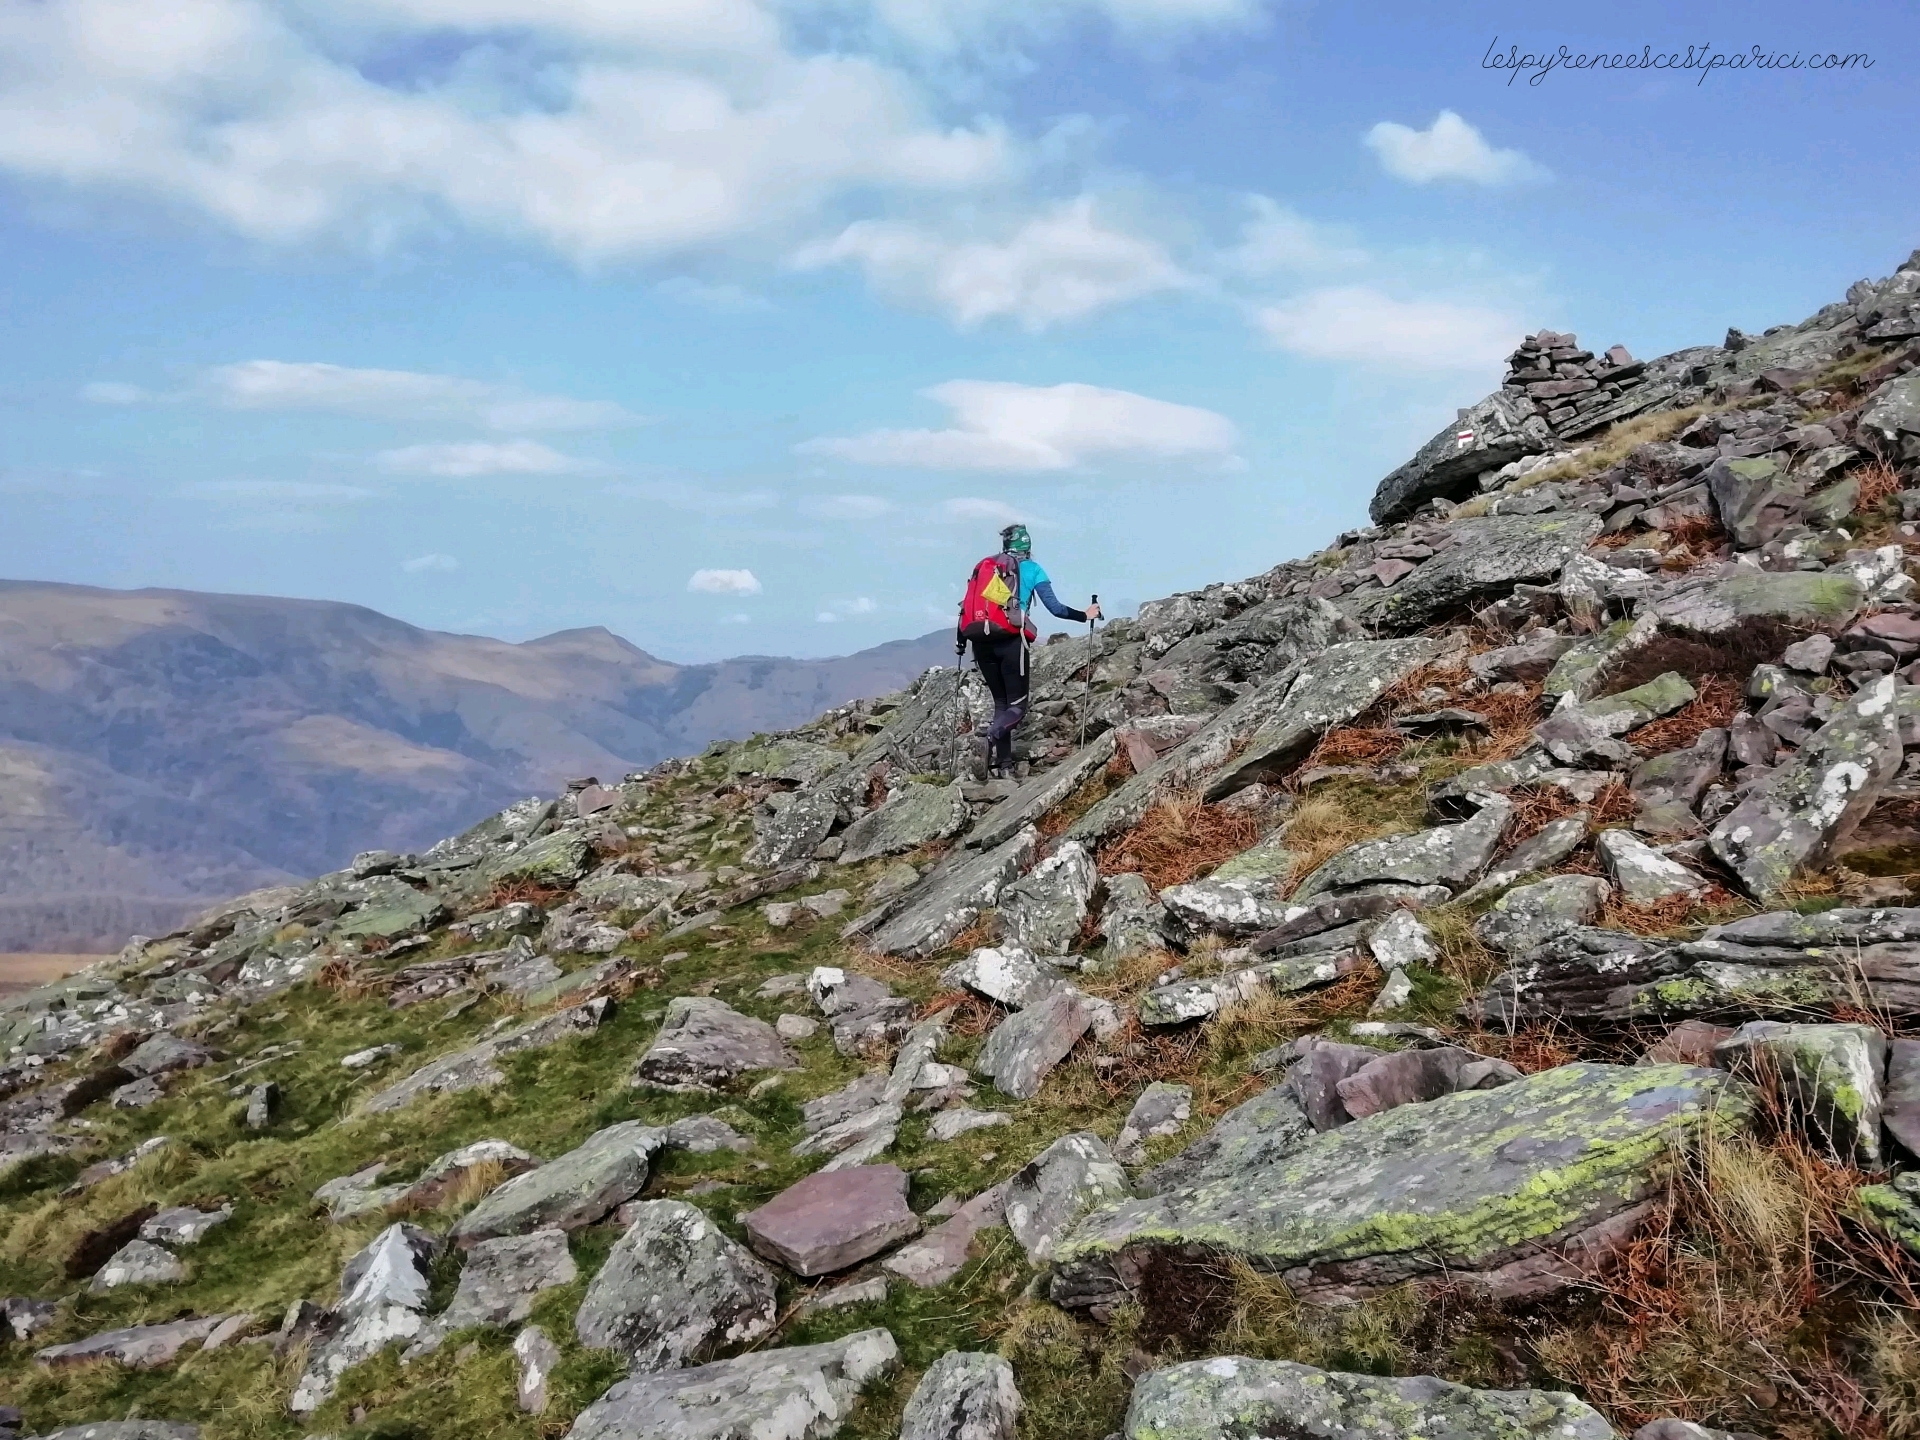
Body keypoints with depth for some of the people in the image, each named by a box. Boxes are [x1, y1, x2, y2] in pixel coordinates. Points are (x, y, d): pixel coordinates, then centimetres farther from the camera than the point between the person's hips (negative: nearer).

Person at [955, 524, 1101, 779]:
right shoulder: (1032, 569, 5)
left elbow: (967, 606, 12)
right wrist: (1085, 615, 14)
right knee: (1017, 705, 2)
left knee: (1001, 703, 14)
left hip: (982, 642, 4)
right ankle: (994, 733, -30)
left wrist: (960, 640, 22)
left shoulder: (984, 566, 14)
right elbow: (1056, 608, 1)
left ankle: (1003, 766, 5)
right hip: (1011, 641, -4)